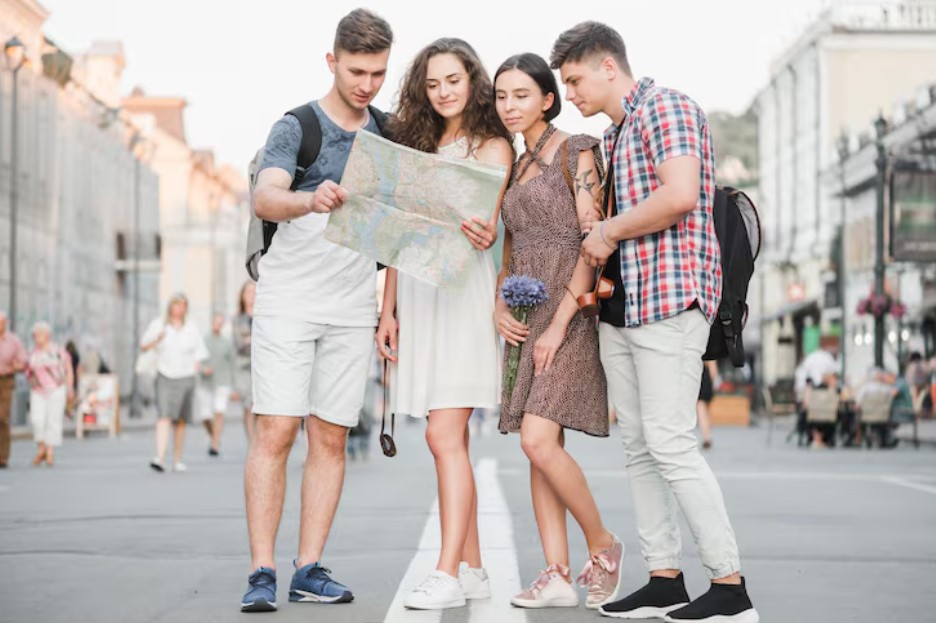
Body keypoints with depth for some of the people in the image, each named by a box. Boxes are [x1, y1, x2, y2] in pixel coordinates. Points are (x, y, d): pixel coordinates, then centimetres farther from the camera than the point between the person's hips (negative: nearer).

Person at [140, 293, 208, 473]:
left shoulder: (192, 329, 10)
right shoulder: (158, 325, 6)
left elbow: (199, 354, 14)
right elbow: (143, 347, 8)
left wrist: (194, 369, -1)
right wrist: (157, 340, -9)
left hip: (186, 378, 2)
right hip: (165, 377, -2)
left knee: (181, 421, 7)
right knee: (164, 417, -17)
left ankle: (177, 460, 16)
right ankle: (160, 458, -27)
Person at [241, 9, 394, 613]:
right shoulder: (297, 127, -4)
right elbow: (264, 198, -22)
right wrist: (310, 201, -44)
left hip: (353, 311, 4)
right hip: (288, 303, -4)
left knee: (331, 439, 3)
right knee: (276, 432, -9)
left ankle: (310, 569, 7)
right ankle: (262, 573, -9)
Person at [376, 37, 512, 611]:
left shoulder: (490, 145, 1)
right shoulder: (416, 145, 17)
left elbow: (489, 226, -12)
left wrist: (484, 234, -36)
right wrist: (388, 310, 9)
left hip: (463, 290, -6)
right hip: (418, 294, 6)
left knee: (445, 437, -15)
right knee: (450, 439, 6)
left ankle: (447, 575, -17)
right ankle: (473, 569, 12)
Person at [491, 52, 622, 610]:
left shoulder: (576, 151, -5)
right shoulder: (516, 166, 17)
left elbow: (593, 242, -12)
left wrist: (559, 323, -17)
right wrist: (499, 307, 2)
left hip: (569, 312, -7)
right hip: (527, 316, 8)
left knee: (539, 440, -17)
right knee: (539, 447, 2)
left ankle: (602, 544, 3)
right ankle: (558, 575, 4)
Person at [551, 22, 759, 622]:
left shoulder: (666, 107, -6)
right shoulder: (615, 134, 23)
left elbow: (679, 195, -21)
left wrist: (610, 231, -9)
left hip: (670, 296, -10)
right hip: (621, 304, 10)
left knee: (670, 443, -13)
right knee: (638, 447, 7)